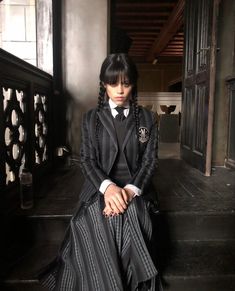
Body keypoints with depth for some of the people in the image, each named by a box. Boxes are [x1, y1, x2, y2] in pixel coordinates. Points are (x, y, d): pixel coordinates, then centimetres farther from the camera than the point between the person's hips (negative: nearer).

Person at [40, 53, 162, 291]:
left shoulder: (147, 118, 10)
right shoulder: (91, 118, 9)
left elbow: (150, 160, 3)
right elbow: (87, 160, 1)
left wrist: (130, 189, -14)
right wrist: (107, 187, -18)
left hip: (134, 191, 1)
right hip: (100, 191, 0)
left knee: (130, 228, -26)